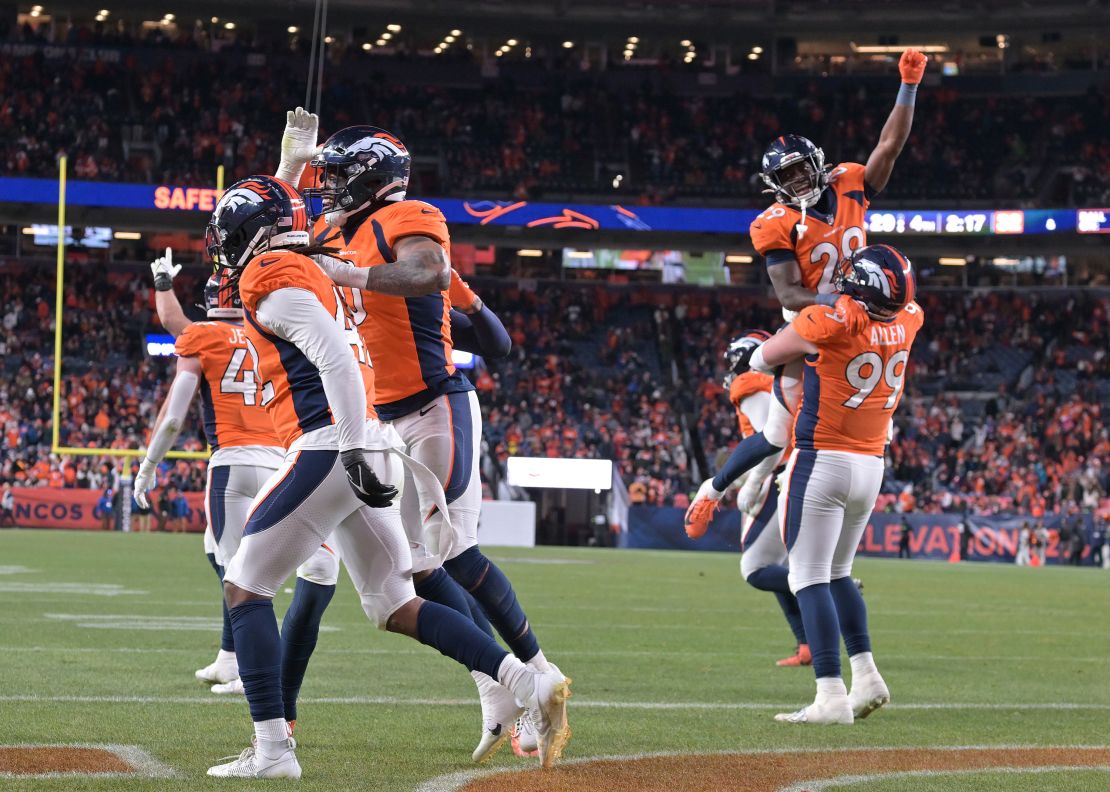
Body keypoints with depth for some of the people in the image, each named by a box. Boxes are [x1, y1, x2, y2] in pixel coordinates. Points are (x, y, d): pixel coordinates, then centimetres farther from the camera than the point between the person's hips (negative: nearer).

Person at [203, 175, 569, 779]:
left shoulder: (269, 277, -6)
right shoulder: (317, 277, 24)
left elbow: (335, 358, -18)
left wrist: (355, 449, -23)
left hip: (327, 449, -9)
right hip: (363, 452, 9)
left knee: (244, 587, -1)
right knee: (395, 607, 11)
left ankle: (271, 749, -7)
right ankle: (531, 686, -2)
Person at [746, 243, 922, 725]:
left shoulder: (827, 322, -17)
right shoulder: (906, 322, -1)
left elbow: (763, 359, -2)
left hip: (821, 464, -7)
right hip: (872, 466, 7)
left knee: (809, 579, -6)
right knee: (837, 574, 21)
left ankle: (831, 695, -14)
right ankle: (865, 675, 14)